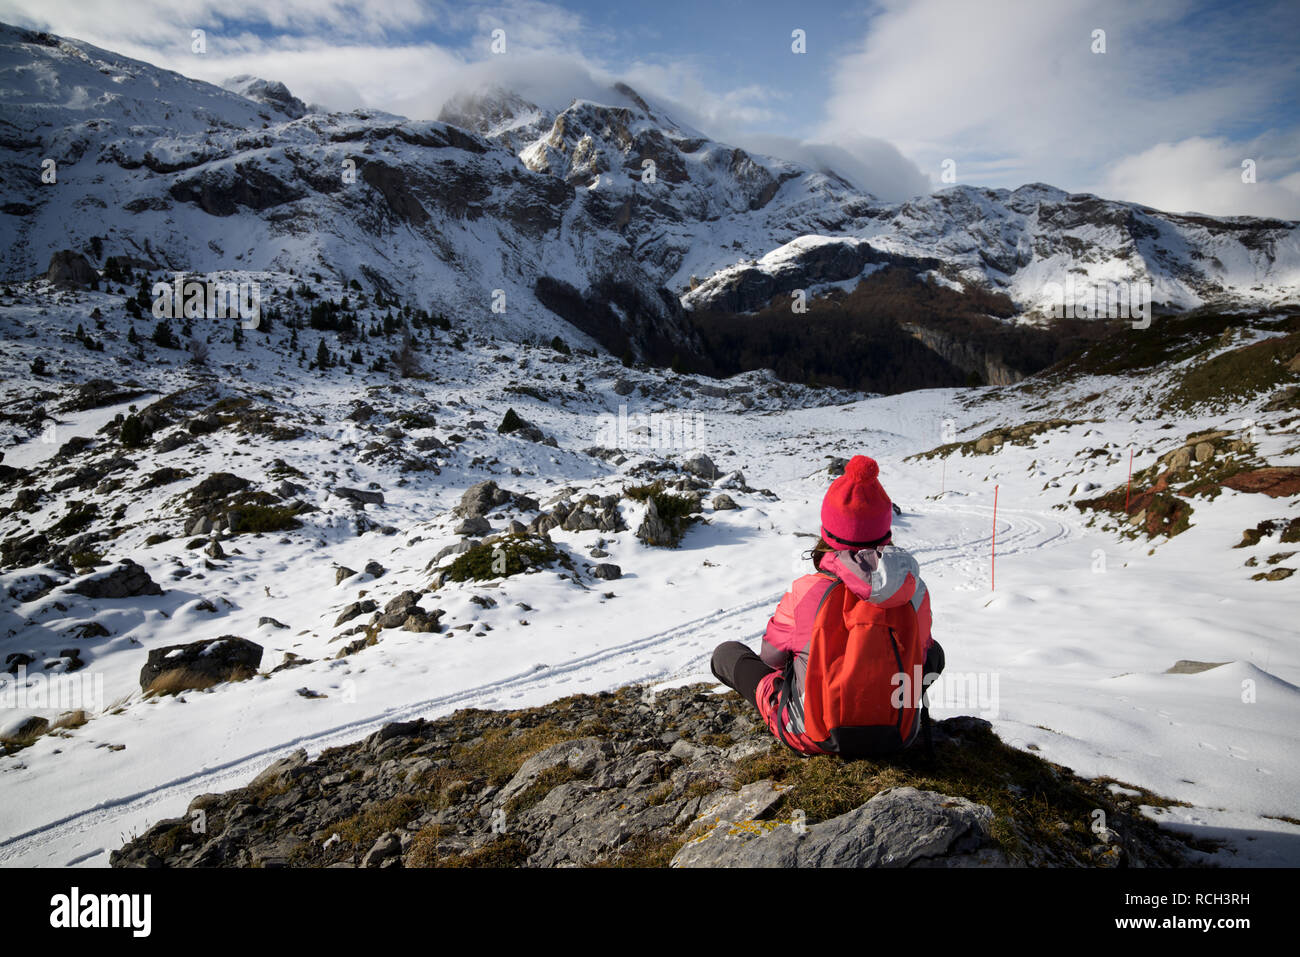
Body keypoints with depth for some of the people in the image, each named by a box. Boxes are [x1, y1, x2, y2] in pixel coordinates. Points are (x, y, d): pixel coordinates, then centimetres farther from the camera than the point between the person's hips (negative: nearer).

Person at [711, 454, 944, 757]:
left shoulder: (805, 593, -21)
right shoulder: (916, 592, -13)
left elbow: (770, 655, -3)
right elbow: (919, 652, 6)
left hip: (812, 738, -3)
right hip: (898, 736, 3)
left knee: (726, 652, 21)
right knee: (934, 651, 31)